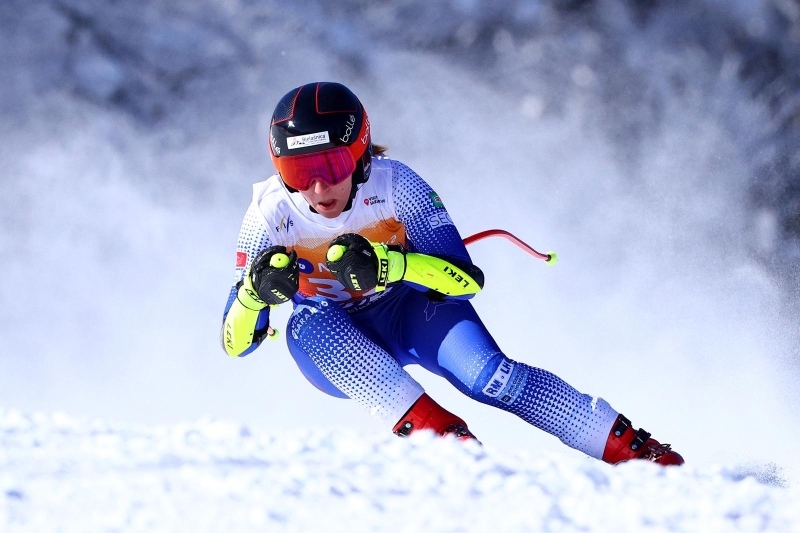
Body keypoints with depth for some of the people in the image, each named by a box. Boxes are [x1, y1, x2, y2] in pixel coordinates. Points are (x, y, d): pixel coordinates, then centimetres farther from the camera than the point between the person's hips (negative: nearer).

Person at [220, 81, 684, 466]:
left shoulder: (394, 185, -24)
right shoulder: (272, 216, -21)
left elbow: (467, 280, -28)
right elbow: (236, 343, -17)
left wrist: (387, 265, -46)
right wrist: (255, 293, -40)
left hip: (409, 313, -1)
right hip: (335, 351, 1)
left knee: (490, 376, -30)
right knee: (308, 322, -34)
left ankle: (637, 450, -23)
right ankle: (442, 433, -44)